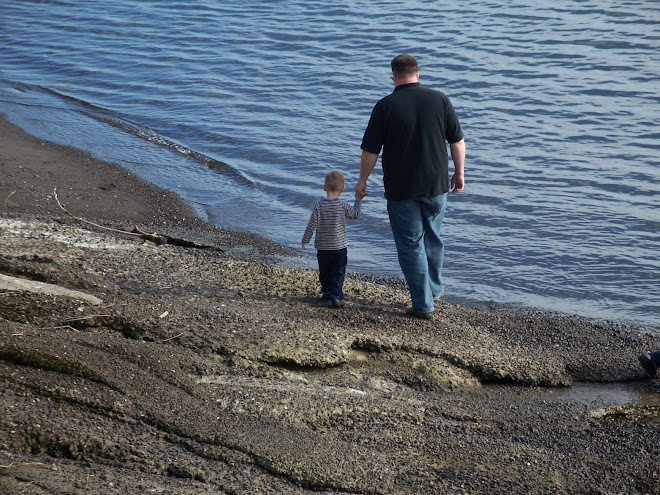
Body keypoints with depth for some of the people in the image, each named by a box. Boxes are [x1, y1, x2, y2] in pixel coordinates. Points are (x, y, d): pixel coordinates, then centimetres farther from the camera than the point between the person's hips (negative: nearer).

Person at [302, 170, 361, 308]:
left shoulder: (319, 205, -11)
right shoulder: (343, 206, -10)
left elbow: (312, 225, -11)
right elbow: (355, 215, 8)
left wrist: (305, 240, 1)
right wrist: (358, 200, 22)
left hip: (322, 248, 1)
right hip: (339, 247, -1)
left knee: (324, 272, 19)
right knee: (338, 273, 3)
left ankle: (326, 291, 35)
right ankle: (336, 296, -8)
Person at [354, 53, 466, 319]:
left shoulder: (385, 106, -10)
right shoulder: (439, 100, -2)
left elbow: (370, 150, -7)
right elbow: (457, 141, 3)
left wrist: (362, 180, 6)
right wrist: (459, 173, 16)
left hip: (401, 188, -3)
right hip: (436, 185, 3)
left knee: (410, 244, 6)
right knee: (433, 238, 22)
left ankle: (423, 304, 6)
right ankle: (435, 289, 38)